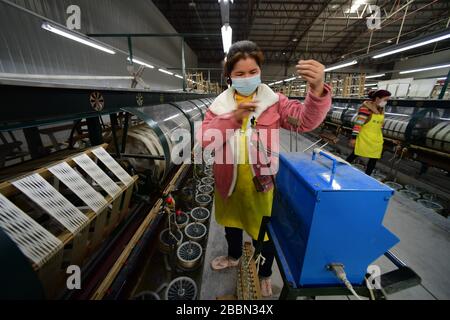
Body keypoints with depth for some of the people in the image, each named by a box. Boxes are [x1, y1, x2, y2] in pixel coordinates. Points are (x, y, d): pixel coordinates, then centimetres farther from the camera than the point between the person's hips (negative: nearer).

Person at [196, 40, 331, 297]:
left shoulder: (274, 101, -8)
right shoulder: (220, 105, -2)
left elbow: (306, 121, -22)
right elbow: (204, 141, -12)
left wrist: (317, 90, -41)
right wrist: (232, 118, -23)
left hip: (260, 181, -2)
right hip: (228, 180, 3)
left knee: (263, 231, 17)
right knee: (231, 222, 27)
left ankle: (265, 274, 49)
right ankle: (234, 256, 60)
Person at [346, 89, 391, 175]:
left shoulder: (381, 110, 10)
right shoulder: (366, 108, -13)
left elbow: (380, 125, 17)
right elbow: (358, 123, -17)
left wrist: (379, 138, 18)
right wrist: (353, 138, -19)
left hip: (376, 140, 7)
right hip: (364, 138, -7)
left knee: (374, 159, 6)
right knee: (355, 155, 2)